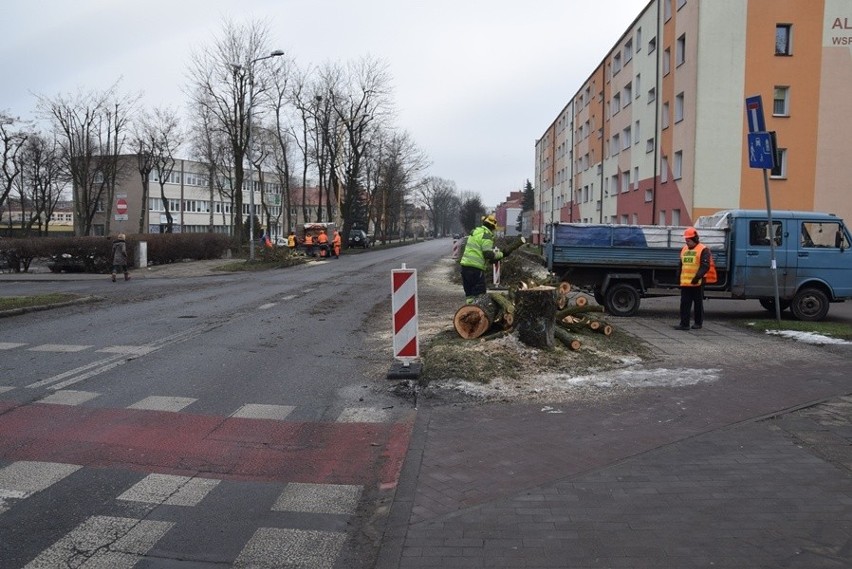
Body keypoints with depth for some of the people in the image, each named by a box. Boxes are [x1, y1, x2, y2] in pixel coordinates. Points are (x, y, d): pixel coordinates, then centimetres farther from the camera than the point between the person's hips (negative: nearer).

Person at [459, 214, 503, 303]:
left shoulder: (475, 232, 17)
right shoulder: (486, 235, -9)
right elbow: (488, 254, -16)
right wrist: (499, 255, 1)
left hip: (465, 265, 8)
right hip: (475, 268, -8)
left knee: (469, 293, 15)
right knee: (479, 294, -4)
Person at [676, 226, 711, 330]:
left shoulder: (703, 250, -7)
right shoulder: (684, 249, 15)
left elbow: (705, 266, -17)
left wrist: (697, 277, -27)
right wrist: (679, 278, 21)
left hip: (697, 283, -6)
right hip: (685, 282, 6)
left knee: (698, 303, 7)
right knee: (684, 303, 0)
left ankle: (698, 323, 17)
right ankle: (684, 323, 1)